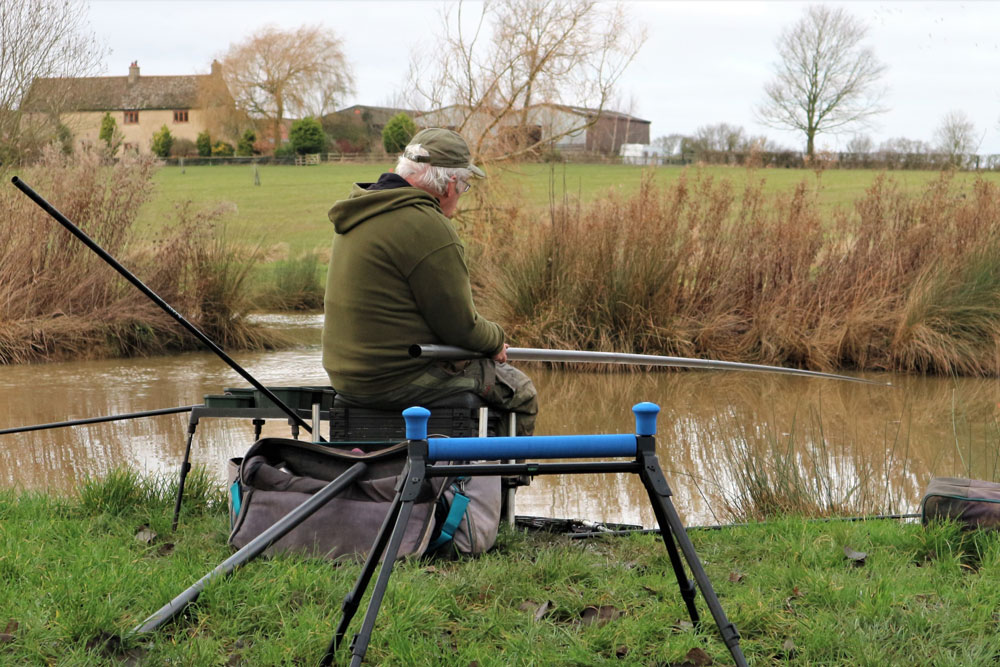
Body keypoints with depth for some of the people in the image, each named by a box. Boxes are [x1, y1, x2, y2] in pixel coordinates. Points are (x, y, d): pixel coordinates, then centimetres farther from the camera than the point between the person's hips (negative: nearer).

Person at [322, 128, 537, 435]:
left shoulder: (361, 213, 9)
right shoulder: (428, 227, -21)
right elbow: (459, 326, -16)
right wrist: (496, 340, 4)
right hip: (397, 380, -10)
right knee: (520, 392, 5)